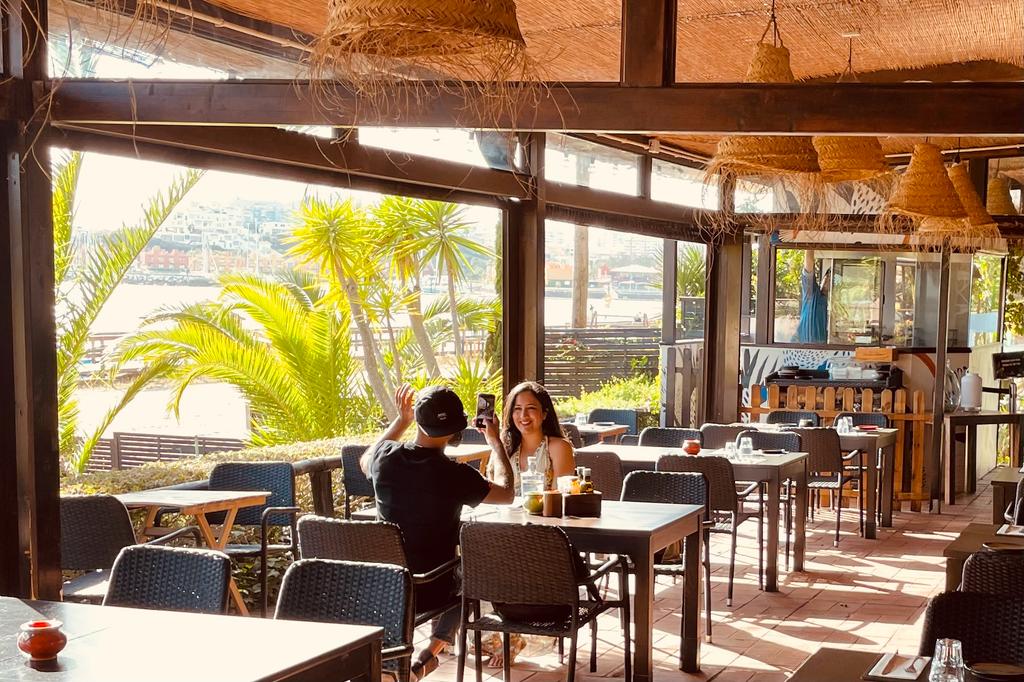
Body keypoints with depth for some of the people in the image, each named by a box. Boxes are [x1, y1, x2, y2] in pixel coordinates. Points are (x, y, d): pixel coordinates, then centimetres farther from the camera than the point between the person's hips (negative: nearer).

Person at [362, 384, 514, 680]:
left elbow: (365, 461, 15)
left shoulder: (385, 458, -13)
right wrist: (496, 442, 9)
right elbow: (506, 493, -2)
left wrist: (401, 421, 20)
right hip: (432, 591, -3)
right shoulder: (456, 475, -23)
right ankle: (432, 651, 19)